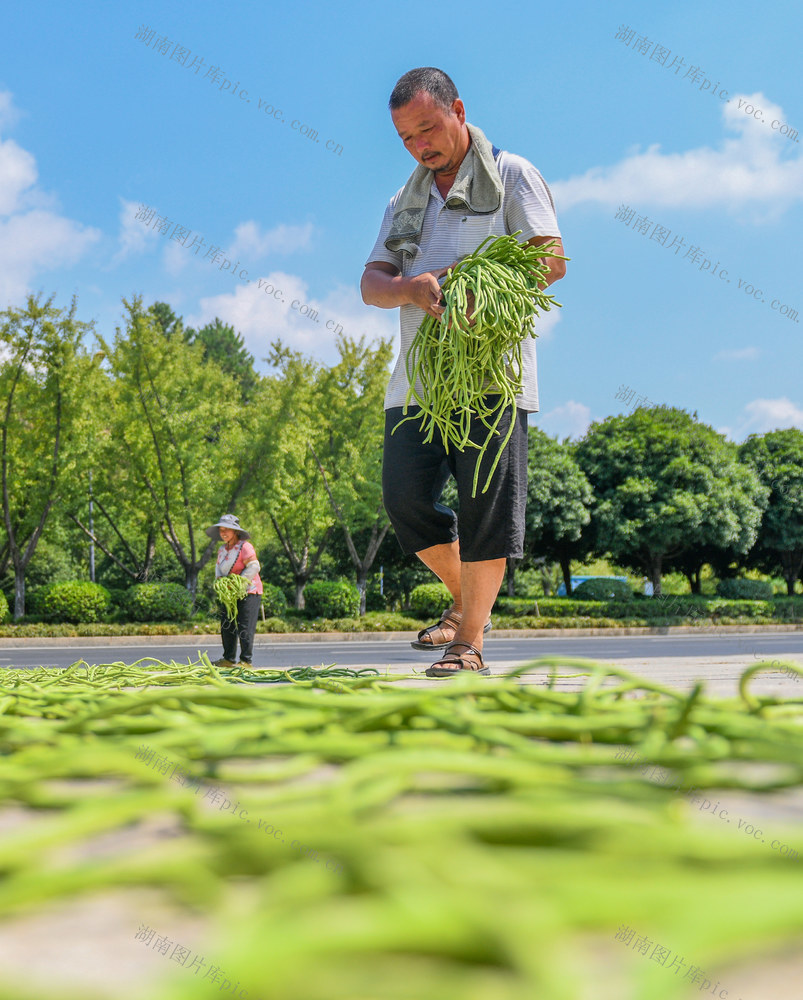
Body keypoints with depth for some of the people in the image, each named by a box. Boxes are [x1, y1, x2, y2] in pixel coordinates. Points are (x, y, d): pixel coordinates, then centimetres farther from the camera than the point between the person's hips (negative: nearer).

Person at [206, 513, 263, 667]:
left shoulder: (245, 546, -12)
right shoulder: (222, 550, 12)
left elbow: (253, 567, -18)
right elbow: (219, 566, 20)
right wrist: (219, 579, -2)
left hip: (249, 592, -8)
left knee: (245, 627, -8)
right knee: (227, 625, 8)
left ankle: (246, 660, -2)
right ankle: (228, 659, 17)